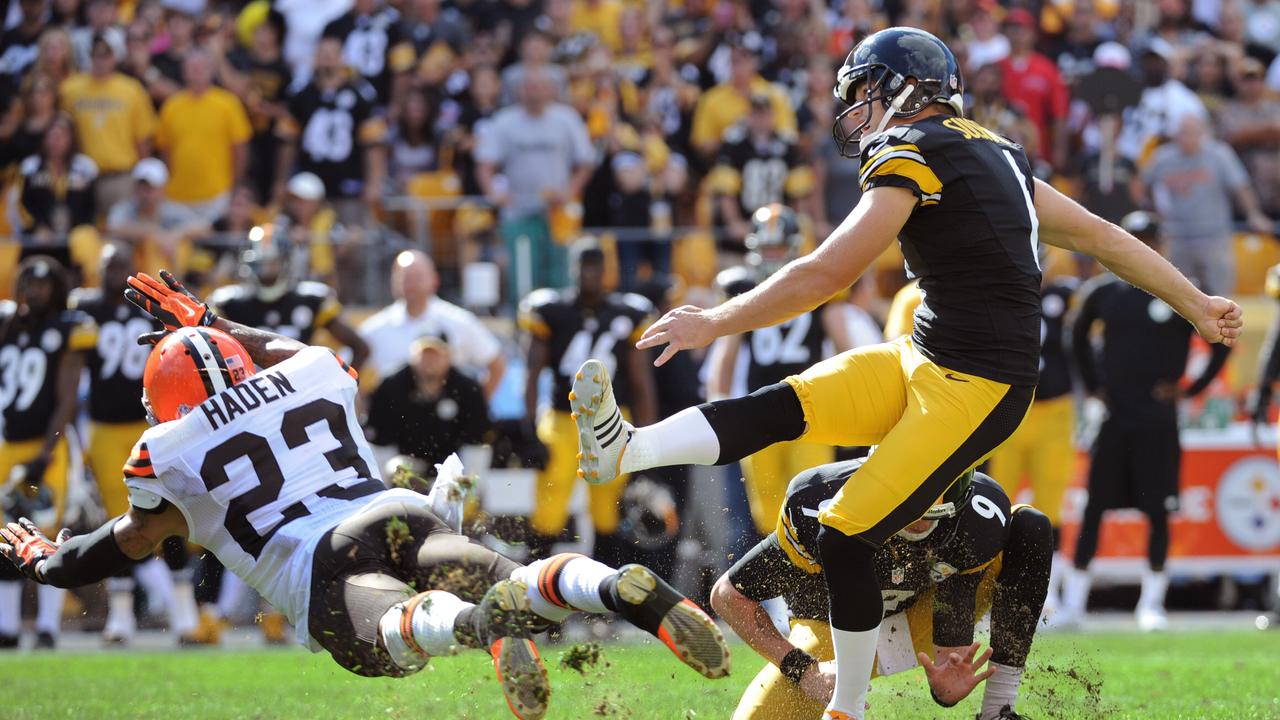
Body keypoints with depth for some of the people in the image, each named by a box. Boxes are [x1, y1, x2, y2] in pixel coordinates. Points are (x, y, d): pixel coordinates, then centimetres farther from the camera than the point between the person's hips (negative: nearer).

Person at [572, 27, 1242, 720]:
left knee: (845, 539, -8)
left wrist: (713, 323, -9)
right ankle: (625, 450, -19)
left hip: (975, 389, -9)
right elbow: (1099, 235, 21)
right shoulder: (995, 155, 15)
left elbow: (825, 276, -16)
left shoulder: (912, 157, -12)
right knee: (785, 407, -6)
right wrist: (1195, 305, 30)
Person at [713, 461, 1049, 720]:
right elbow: (728, 595, -23)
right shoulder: (818, 510, -35)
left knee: (1030, 528, -22)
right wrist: (803, 669, -32)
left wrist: (948, 684, -49)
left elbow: (953, 651, -25)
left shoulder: (980, 521, -30)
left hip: (922, 620, 2)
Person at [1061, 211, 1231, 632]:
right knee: (1094, 509, 1)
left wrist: (1192, 389, -1)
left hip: (1157, 420, -2)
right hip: (1112, 416, 2)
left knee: (1158, 511, -1)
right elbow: (1078, 336, 25)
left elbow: (1222, 341, 4)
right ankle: (1073, 600, 4)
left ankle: (1152, 602, 7)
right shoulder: (1104, 293, 6)